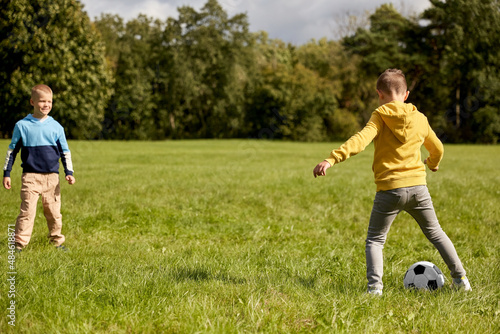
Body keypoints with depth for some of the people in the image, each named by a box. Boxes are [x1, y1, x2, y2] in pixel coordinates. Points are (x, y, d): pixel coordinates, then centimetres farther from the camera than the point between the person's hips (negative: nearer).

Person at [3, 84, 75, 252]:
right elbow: (12, 150, 8)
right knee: (27, 211, -9)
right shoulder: (22, 125, 2)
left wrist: (69, 172, 4)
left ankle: (57, 241, 20)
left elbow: (65, 152, 13)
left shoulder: (56, 127, 7)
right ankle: (19, 244, -5)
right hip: (30, 176, -2)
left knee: (54, 211, 7)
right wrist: (6, 173, 5)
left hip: (52, 177, 2)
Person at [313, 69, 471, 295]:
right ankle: (461, 279, 25)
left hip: (389, 189, -4)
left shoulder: (380, 117, -5)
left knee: (375, 240, 8)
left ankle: (375, 286, -9)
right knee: (435, 233, 22)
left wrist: (331, 160, -30)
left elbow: (361, 140, -22)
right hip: (418, 186, 4)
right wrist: (433, 164, 47)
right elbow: (437, 149, 24)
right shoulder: (420, 119, 9)